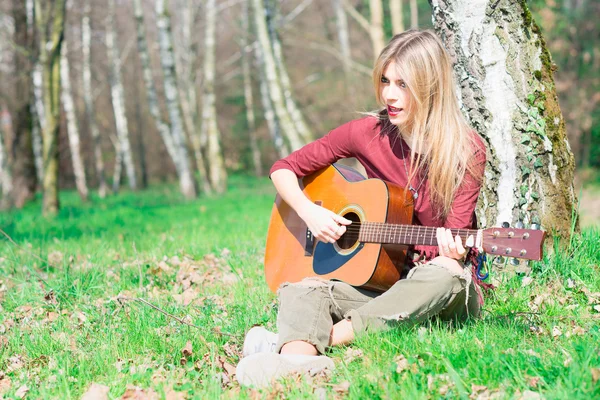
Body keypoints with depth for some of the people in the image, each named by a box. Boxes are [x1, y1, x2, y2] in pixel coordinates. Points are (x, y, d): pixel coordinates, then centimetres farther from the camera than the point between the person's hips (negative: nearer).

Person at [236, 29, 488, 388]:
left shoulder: (466, 151, -8)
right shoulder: (368, 133, -1)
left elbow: (454, 234, -11)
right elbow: (284, 169, 7)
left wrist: (452, 253, -35)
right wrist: (308, 211, -13)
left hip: (446, 292, -2)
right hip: (378, 278, 3)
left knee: (446, 275, -37)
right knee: (300, 290, -23)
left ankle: (309, 340, -40)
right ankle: (297, 358, -58)